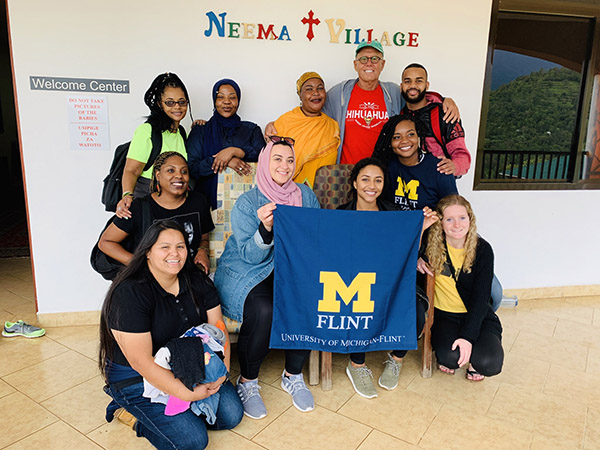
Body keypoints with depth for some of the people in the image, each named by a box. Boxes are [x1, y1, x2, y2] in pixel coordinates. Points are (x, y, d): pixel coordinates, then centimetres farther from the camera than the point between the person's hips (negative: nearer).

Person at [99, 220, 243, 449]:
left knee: (232, 415, -2)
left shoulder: (198, 282, -4)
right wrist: (187, 394, -26)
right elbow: (141, 362, -26)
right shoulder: (129, 294, -23)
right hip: (138, 379, -6)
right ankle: (132, 410, 8)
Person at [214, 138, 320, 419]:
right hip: (246, 272, -3)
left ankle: (293, 375, 0)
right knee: (264, 310, -32)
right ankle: (247, 382, -5)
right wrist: (265, 228, -31)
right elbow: (249, 256, -13)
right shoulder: (247, 203, -6)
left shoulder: (305, 195, 5)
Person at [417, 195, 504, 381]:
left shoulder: (482, 249, -10)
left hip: (478, 316, 0)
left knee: (489, 363, -25)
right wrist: (416, 260, -16)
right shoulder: (431, 245, -9)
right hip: (443, 315, 0)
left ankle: (473, 361, 12)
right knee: (451, 357, -29)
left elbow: (481, 298, -13)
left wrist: (468, 336, -23)